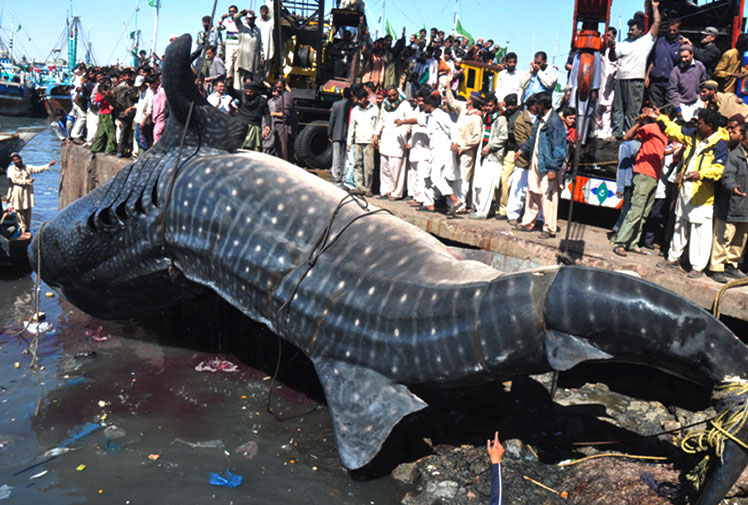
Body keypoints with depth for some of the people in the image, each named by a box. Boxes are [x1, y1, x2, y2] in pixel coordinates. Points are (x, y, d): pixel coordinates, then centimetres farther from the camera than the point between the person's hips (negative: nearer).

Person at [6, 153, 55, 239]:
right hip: (17, 194, -2)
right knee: (19, 213, 0)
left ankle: (27, 230, 16)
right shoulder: (11, 169, 1)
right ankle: (24, 230, 8)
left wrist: (48, 165, -7)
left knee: (27, 212, 5)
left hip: (27, 193, 2)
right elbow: (14, 180, -10)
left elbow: (38, 169, 4)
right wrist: (27, 181, -14)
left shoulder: (27, 167, 10)